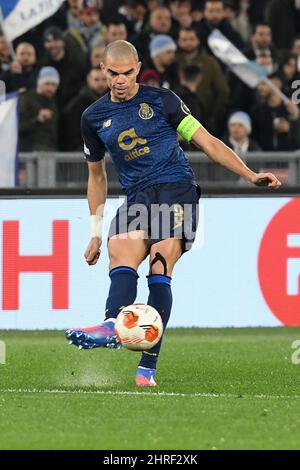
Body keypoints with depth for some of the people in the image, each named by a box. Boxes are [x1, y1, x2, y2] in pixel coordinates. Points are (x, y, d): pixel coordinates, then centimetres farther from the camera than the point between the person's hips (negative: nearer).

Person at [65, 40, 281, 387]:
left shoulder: (161, 100, 6)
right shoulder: (94, 118, 15)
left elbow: (207, 142, 8)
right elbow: (96, 176, 26)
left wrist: (250, 175, -2)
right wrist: (95, 234, 24)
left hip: (177, 188, -3)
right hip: (137, 199, 3)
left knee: (160, 259, -26)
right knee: (120, 248, -30)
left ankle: (147, 366, -33)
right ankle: (114, 326, -57)